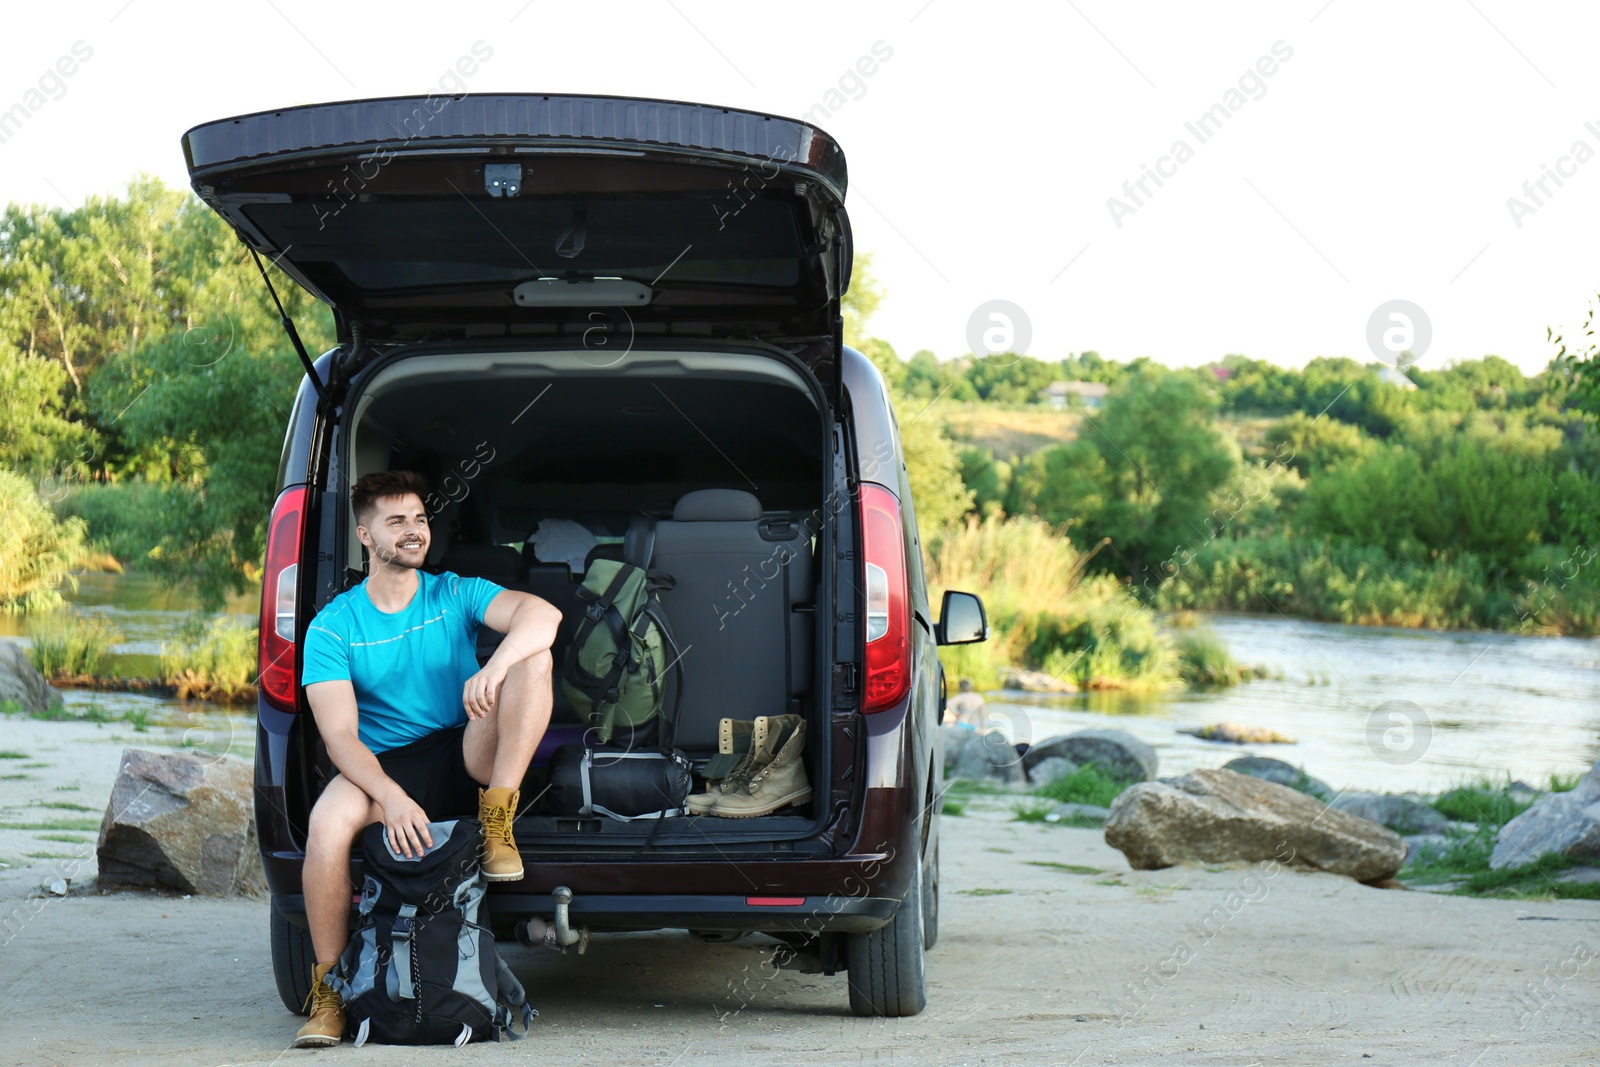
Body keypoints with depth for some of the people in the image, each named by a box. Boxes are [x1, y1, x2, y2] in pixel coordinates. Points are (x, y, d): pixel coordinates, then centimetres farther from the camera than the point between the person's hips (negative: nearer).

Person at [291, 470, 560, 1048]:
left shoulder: (455, 595, 4)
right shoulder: (332, 627, -1)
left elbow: (542, 613, -15)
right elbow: (340, 736, -12)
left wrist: (495, 667, -36)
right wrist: (390, 795, -31)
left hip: (468, 760, 1)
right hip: (386, 768, -1)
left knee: (533, 656, -21)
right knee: (327, 822, -35)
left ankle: (498, 821, -18)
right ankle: (328, 992, -19)